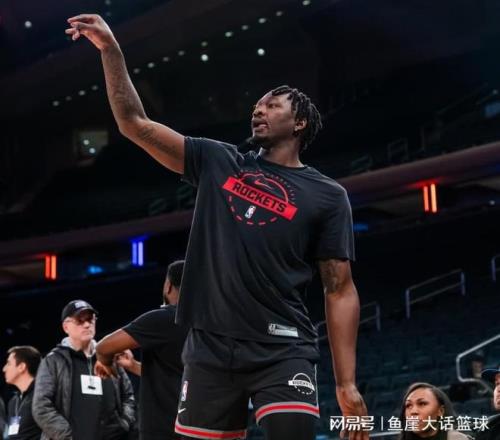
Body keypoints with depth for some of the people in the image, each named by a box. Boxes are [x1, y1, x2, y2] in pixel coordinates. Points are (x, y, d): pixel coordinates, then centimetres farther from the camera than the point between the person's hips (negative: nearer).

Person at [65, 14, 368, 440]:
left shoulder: (326, 195, 5)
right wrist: (111, 49, 2)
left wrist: (346, 383, -6)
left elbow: (340, 289, 1)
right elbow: (135, 124, 11)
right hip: (210, 350, 3)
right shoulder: (219, 162, 12)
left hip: (283, 352, -3)